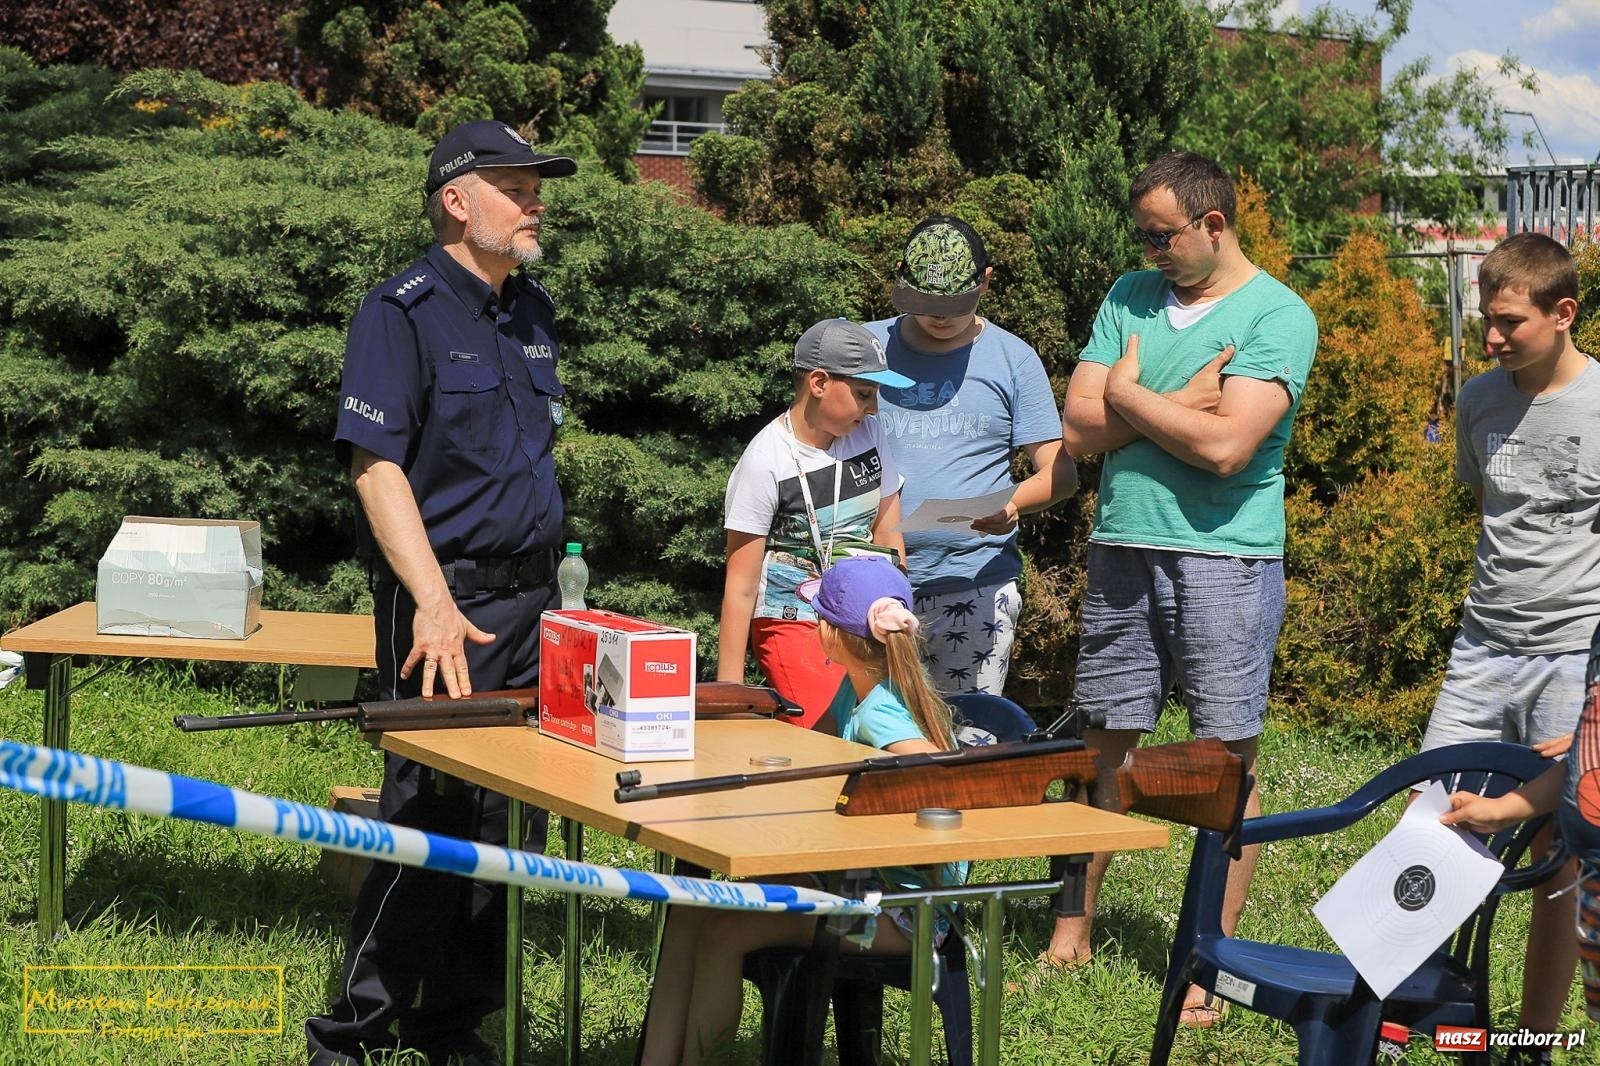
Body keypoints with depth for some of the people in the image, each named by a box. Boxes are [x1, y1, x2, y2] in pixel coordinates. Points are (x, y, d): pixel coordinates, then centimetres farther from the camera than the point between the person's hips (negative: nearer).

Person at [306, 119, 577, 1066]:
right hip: (447, 603, -7)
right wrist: (434, 600, -27)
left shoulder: (533, 312, 15)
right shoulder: (402, 312, -9)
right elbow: (376, 464, -17)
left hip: (533, 598, 7)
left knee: (504, 820, 9)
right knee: (430, 818, -7)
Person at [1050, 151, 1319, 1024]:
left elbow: (1224, 446, -17)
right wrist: (1180, 402, -8)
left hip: (1225, 559, -5)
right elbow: (1080, 428, 4)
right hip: (1122, 551, 5)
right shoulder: (1131, 298, 12)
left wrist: (1130, 396, -4)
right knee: (1103, 747, 9)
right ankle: (1070, 935, 18)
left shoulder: (1277, 317, -5)